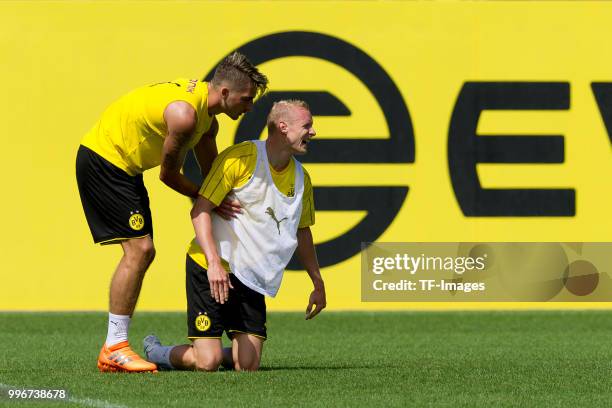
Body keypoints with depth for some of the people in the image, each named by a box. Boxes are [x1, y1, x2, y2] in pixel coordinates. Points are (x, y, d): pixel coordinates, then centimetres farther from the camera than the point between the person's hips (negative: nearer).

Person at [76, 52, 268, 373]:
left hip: (122, 165, 10)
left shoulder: (207, 116, 6)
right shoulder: (185, 114, -26)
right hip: (102, 161, -10)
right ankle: (114, 349, -15)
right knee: (138, 249, -16)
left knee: (142, 252, 8)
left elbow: (211, 173, 17)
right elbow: (169, 174, -15)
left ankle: (114, 348, 9)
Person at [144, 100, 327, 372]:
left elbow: (302, 232, 24)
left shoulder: (300, 177, 9)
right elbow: (200, 210, -16)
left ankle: (224, 353, 24)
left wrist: (317, 284, 23)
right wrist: (214, 263, -27)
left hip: (252, 279, 6)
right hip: (210, 269, -6)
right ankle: (155, 352, 16)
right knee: (207, 363, -13)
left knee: (248, 366, -10)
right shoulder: (239, 158, -12)